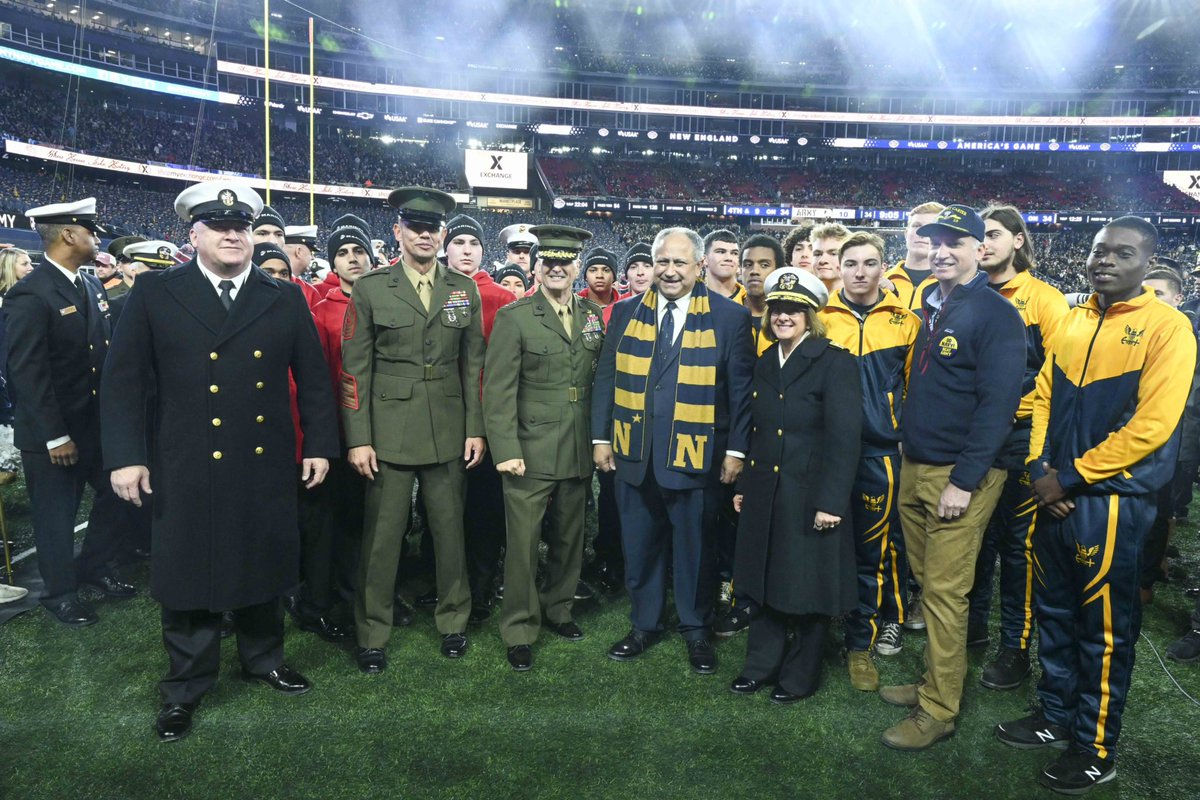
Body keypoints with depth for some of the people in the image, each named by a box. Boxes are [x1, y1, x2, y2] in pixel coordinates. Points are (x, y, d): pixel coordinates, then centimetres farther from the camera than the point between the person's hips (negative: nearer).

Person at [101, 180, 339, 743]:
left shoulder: (285, 299, 5)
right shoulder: (155, 293, 0)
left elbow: (313, 378, 7)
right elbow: (123, 379, -2)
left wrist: (319, 445, 4)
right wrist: (125, 455, -7)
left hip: (266, 465, 2)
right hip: (187, 468, -2)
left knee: (263, 566, 14)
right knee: (188, 572, 9)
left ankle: (262, 658, 36)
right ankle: (185, 686, 27)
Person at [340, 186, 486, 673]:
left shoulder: (465, 290, 7)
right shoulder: (369, 289, 0)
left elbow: (473, 364, 8)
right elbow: (354, 369, -2)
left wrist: (475, 428, 3)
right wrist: (357, 439, -7)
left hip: (449, 432, 2)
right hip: (388, 431, -2)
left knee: (450, 529, 11)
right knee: (382, 536, 5)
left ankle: (454, 620, 30)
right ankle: (372, 634, 22)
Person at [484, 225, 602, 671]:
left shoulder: (593, 315, 9)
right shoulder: (513, 318, -5)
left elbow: (599, 379, 12)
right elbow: (498, 391, -8)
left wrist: (600, 440, 8)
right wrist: (505, 450, -14)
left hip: (580, 451, 5)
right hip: (530, 452, -4)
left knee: (569, 538, 16)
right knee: (523, 543, 3)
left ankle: (557, 609, 36)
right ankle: (520, 630, 18)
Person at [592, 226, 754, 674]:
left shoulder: (729, 317, -2)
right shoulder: (626, 313, 6)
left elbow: (741, 389, -2)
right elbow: (605, 379, 9)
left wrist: (736, 449, -5)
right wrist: (601, 437, 5)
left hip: (695, 457, -3)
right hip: (633, 454, 3)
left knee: (694, 548, 10)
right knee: (639, 545, 13)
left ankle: (696, 630, 30)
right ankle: (644, 624, 32)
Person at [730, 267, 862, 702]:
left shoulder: (834, 362, -11)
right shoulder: (765, 364, 10)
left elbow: (844, 438, -16)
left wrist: (831, 502, -20)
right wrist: (744, 484, 12)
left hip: (809, 497, -6)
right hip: (765, 495, 6)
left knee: (807, 587, 8)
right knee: (765, 582, 15)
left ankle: (800, 676, 27)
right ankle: (761, 665, 32)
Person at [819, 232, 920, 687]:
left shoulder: (905, 322, 5)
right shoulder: (821, 319, 5)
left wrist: (905, 434, 5)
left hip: (880, 452, 0)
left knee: (873, 550, 6)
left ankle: (860, 643, 20)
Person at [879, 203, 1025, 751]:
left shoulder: (996, 314, -10)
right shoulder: (930, 304, 12)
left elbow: (998, 403, -16)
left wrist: (964, 481, -19)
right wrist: (910, 458, 11)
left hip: (959, 476, -7)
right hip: (914, 468, 7)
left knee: (945, 593, 0)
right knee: (927, 584, 14)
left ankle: (938, 711, 12)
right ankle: (933, 681, 29)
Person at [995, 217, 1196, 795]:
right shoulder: (1072, 322, 9)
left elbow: (1151, 425, -17)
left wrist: (1071, 476, -16)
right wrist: (1040, 468, -3)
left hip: (1112, 501, -6)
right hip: (1055, 496, 6)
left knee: (1105, 627, 6)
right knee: (1055, 612, 17)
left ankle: (1096, 749, 22)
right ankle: (1055, 716, 34)